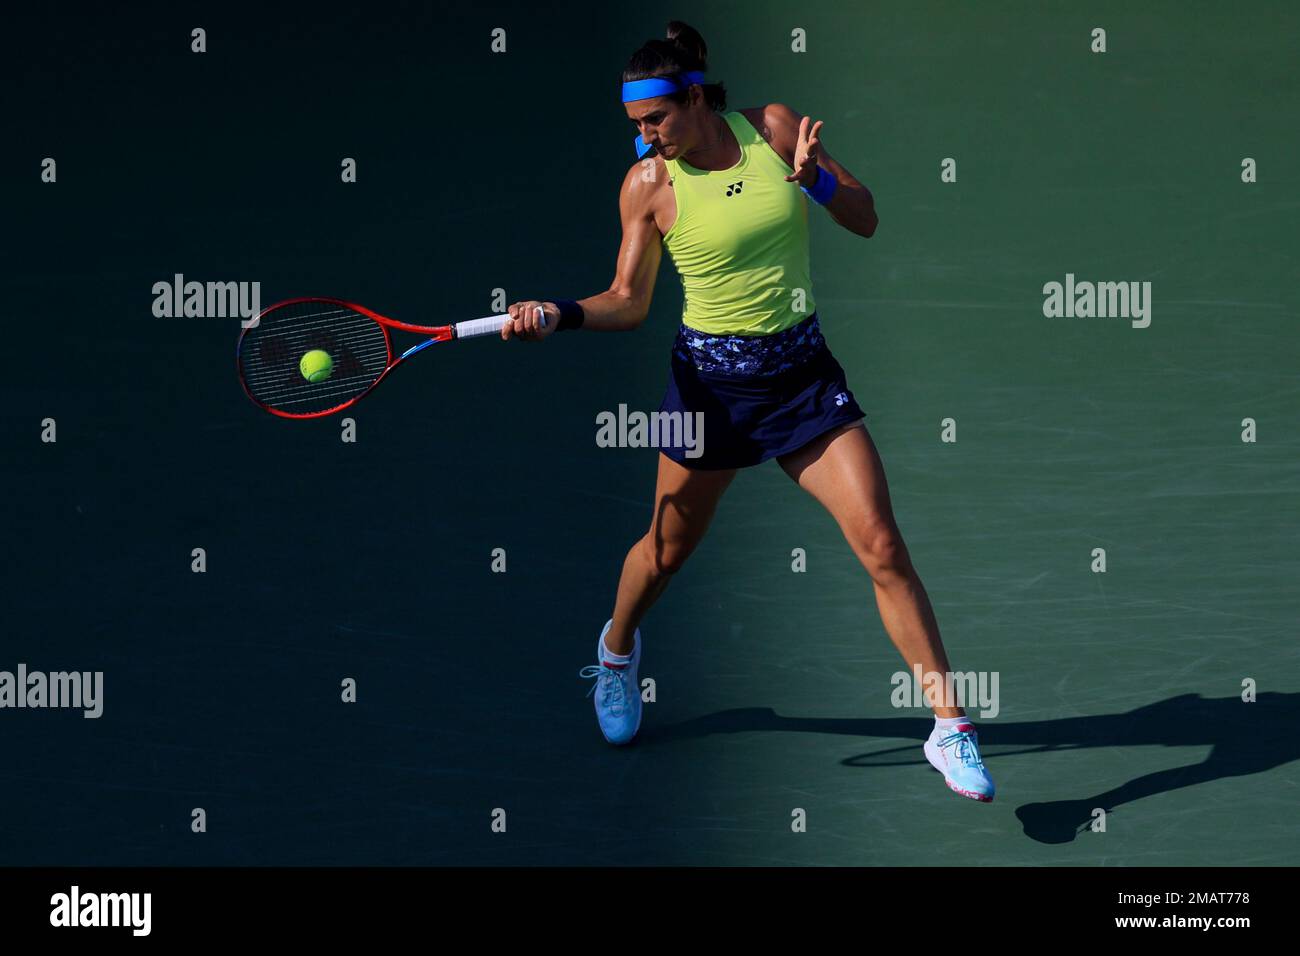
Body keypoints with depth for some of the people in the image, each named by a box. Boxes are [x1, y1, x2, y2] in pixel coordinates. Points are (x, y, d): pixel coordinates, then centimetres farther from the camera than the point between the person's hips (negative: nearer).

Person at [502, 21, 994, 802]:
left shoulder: (775, 127, -6)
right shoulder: (649, 184, -8)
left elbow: (866, 220, 1)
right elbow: (630, 303, -2)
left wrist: (815, 178, -18)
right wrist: (559, 315, -19)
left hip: (803, 371, 1)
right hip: (713, 377, 0)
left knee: (881, 545, -9)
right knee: (668, 550, 15)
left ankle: (950, 729, -5)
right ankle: (618, 646, 50)